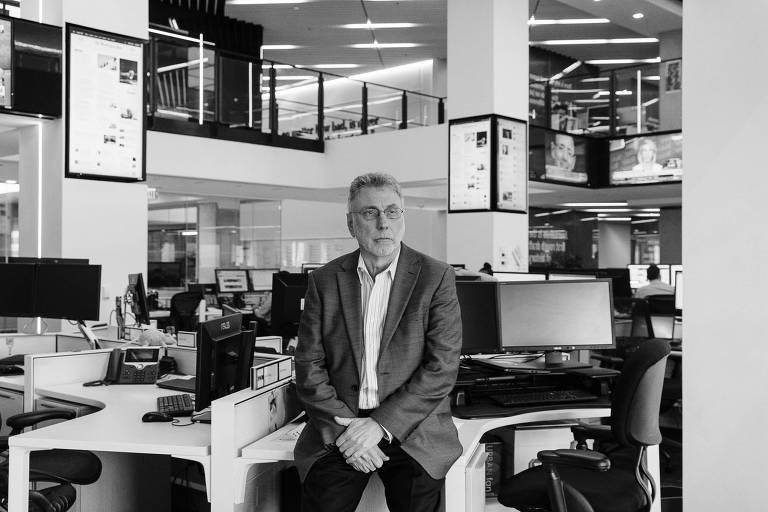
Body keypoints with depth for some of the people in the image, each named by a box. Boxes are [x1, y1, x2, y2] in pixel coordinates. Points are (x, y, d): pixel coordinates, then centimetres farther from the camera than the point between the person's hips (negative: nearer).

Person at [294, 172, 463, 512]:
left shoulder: (436, 277, 1)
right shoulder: (324, 281, 7)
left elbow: (442, 367, -6)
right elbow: (309, 366, 3)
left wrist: (380, 424, -13)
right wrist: (345, 427, -11)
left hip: (411, 428, -1)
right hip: (338, 427, 1)